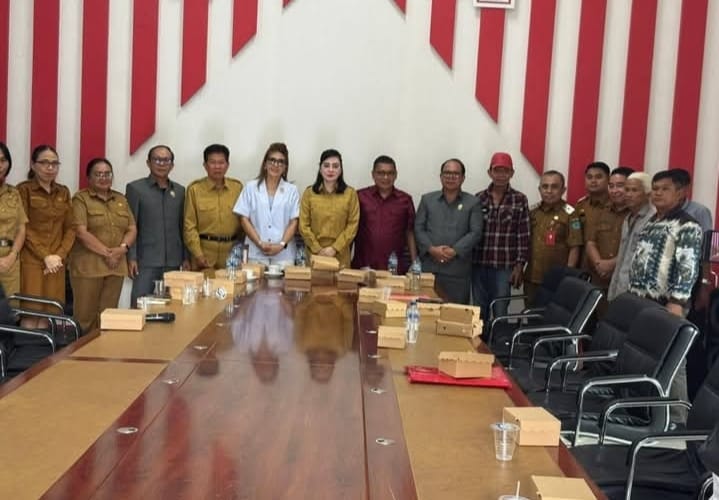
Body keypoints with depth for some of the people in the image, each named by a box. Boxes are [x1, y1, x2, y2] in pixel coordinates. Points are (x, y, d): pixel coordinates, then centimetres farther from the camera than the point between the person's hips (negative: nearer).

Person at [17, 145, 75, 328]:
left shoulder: (63, 192, 13)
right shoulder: (23, 189, -2)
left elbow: (70, 228, 11)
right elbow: (24, 228, -8)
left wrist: (59, 255, -4)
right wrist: (45, 256, -13)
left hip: (56, 263, 4)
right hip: (31, 261, -4)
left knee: (48, 314, 3)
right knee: (31, 313, -7)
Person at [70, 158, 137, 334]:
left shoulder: (121, 200, 15)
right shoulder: (81, 199, -2)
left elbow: (132, 229, 11)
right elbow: (81, 232, -12)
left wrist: (122, 248, -9)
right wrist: (106, 252, -15)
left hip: (116, 265, 5)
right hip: (89, 265, -5)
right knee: (85, 315, -3)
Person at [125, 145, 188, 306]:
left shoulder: (180, 191, 12)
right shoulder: (135, 188, 0)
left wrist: (186, 257, 11)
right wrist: (131, 257, -8)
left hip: (173, 261, 4)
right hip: (146, 261, -4)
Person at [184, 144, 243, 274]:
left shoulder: (238, 187, 7)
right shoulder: (194, 189, 0)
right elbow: (190, 225, -1)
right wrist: (198, 254, -7)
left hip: (232, 251, 2)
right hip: (205, 250, -2)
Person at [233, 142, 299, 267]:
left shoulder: (292, 190, 8)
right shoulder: (251, 188, 7)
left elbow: (294, 222, 4)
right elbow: (244, 219, 3)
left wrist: (281, 245, -10)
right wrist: (260, 243, -8)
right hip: (256, 252, 0)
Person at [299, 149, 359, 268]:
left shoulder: (350, 193, 3)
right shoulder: (309, 193, 4)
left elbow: (352, 225, -1)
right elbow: (304, 225, 1)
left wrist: (335, 248, -9)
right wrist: (317, 249, -7)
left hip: (340, 255, 0)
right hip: (314, 254, 0)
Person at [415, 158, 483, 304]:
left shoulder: (473, 202, 7)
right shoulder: (427, 199, 12)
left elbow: (475, 232, -1)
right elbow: (418, 228, 7)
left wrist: (455, 251, -13)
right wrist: (431, 248, -9)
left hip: (458, 271, -1)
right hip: (429, 268, 1)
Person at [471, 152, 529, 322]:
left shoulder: (519, 200, 0)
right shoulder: (479, 198, 5)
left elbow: (523, 236, 0)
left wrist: (519, 265, -4)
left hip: (504, 267, -2)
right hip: (479, 265, 2)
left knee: (500, 313, 0)